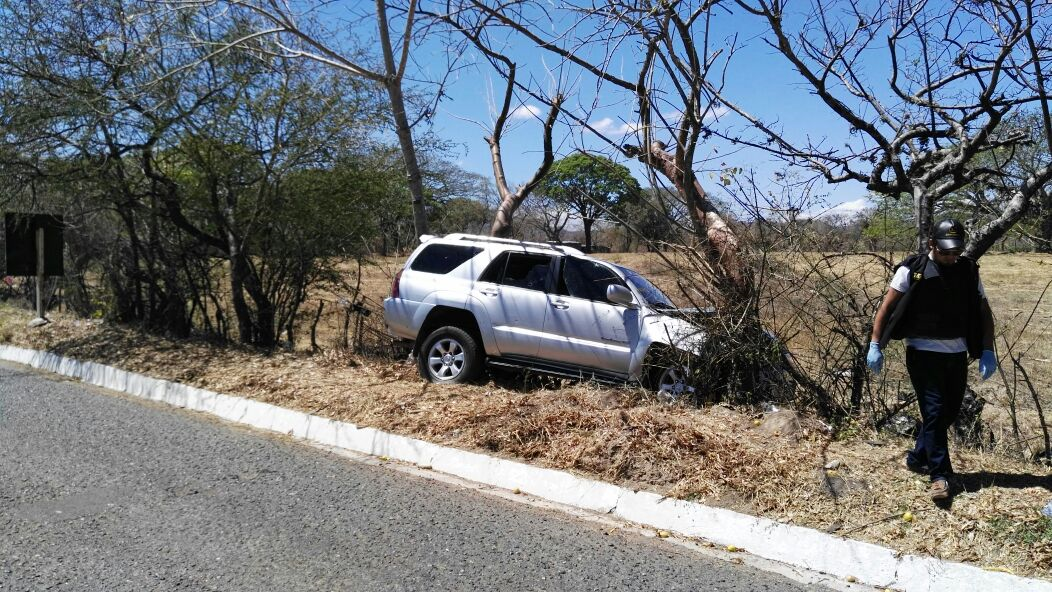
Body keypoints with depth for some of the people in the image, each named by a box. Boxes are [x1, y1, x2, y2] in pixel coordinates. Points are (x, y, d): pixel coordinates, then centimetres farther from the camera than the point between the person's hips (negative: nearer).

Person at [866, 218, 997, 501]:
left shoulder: (969, 271, 4)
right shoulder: (912, 270, -8)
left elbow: (984, 312, 8)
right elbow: (887, 308, -7)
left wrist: (987, 352, -1)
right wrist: (875, 346, -13)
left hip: (957, 354, 5)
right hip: (923, 353, -5)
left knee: (949, 413, 12)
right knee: (934, 412, -8)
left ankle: (917, 457, 30)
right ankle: (940, 475, -2)